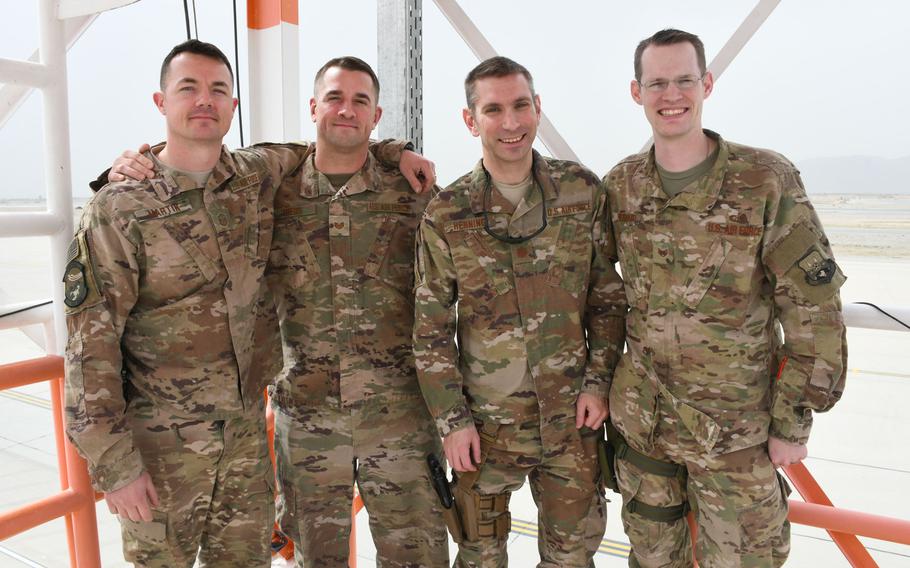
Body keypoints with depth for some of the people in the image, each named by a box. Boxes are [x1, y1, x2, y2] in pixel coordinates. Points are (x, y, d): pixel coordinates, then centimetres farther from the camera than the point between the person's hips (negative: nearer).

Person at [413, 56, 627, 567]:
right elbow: (431, 329, -3)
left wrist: (599, 381, -2)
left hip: (573, 418, 1)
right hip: (485, 423, -1)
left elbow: (609, 297, 4)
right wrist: (452, 420, -4)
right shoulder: (446, 215, -7)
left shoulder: (584, 192, -3)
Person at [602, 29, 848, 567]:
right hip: (640, 416, 4)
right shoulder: (621, 185, -2)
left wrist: (793, 423, -10)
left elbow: (814, 310, -11)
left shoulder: (767, 180, -13)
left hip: (733, 424, -3)